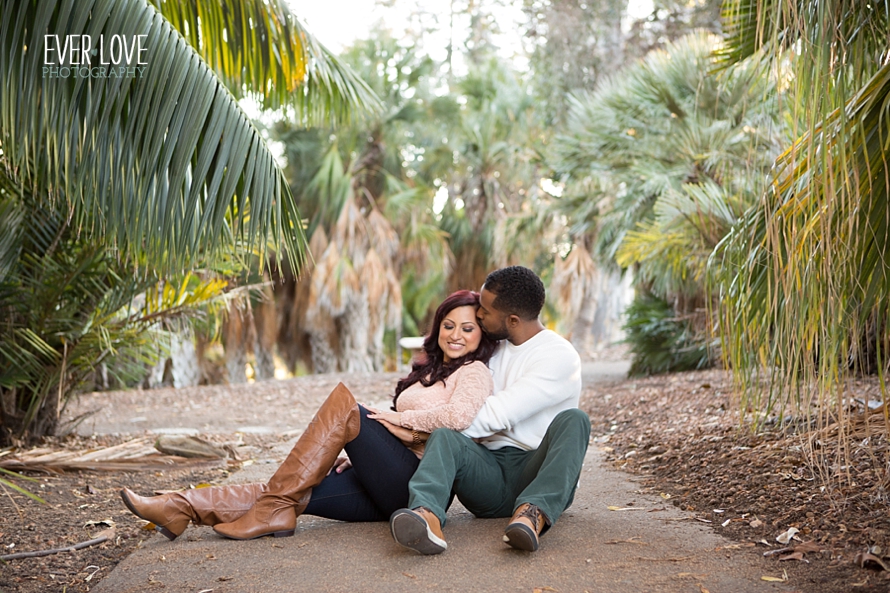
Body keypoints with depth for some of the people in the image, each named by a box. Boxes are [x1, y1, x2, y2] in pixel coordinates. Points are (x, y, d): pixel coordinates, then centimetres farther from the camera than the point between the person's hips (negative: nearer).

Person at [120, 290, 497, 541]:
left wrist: (395, 418, -11)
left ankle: (273, 511, -21)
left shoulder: (474, 372, -1)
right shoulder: (433, 370, 26)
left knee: (343, 401, -20)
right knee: (295, 489, -8)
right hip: (389, 490, 8)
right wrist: (358, 454, 9)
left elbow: (457, 416, -24)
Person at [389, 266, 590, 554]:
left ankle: (533, 514, -51)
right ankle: (426, 518, -56)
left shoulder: (559, 356, -5)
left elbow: (498, 415, -14)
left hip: (537, 475, -4)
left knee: (573, 420, -31)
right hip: (489, 473, 4)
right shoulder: (493, 349, 18)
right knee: (445, 437, -26)